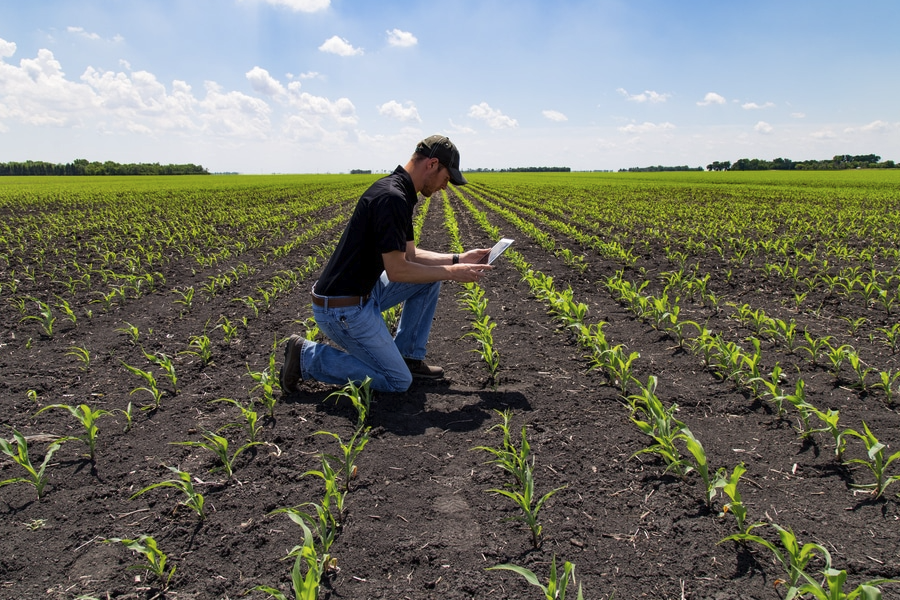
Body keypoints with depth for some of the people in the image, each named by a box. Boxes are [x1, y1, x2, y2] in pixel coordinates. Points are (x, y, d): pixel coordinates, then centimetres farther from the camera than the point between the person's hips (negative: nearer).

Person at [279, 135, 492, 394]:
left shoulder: (398, 192, 9)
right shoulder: (392, 198, -23)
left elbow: (408, 256, 14)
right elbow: (397, 270, -23)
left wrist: (457, 260, 8)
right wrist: (451, 272, -12)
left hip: (363, 292, 10)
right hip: (343, 310, -10)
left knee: (430, 277, 12)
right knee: (398, 381, -2)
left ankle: (408, 355, 18)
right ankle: (308, 356, 2)